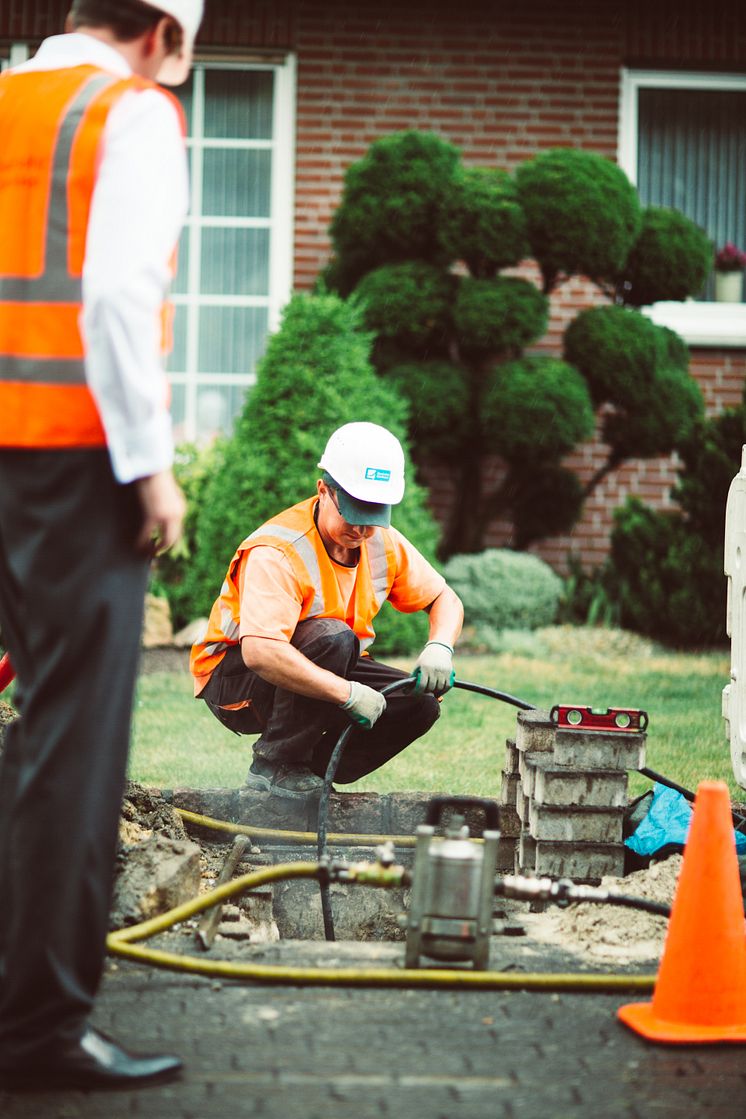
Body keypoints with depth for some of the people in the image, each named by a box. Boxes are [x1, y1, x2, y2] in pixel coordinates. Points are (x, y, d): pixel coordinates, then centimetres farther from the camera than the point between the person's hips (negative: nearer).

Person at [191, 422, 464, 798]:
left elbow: (444, 599, 7)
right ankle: (274, 764, -21)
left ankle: (312, 773, 1)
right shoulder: (277, 552, -30)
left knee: (420, 703, -11)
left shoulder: (383, 542, -5)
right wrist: (348, 693, -42)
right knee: (332, 636, -34)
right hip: (233, 679, -8)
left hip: (322, 669, 8)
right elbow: (259, 652, -42)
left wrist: (439, 647, -16)